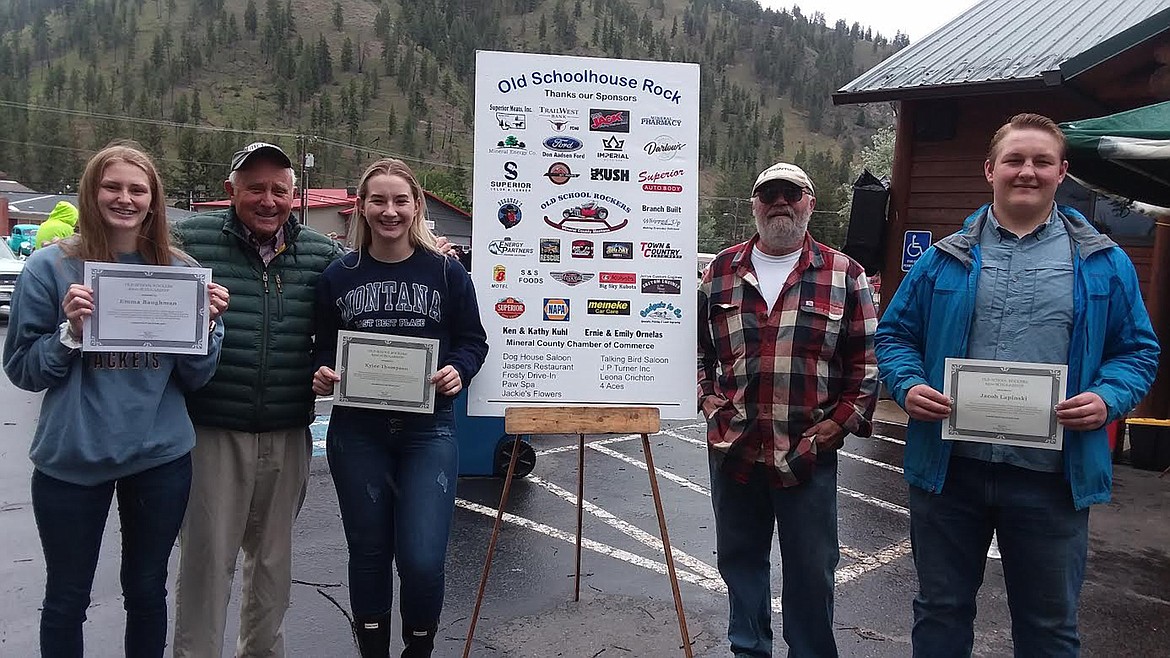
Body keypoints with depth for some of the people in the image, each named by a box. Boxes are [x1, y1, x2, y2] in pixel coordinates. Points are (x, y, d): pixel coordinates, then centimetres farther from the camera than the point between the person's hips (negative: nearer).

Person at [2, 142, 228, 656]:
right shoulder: (50, 266, -5)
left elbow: (193, 379, 2)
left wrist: (207, 325, -15)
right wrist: (70, 331, -19)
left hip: (160, 458, 2)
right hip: (70, 460, -1)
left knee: (147, 591, 17)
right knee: (66, 599, 15)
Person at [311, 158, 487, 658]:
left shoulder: (447, 272, -1)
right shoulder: (338, 275, 3)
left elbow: (472, 340, 5)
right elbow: (323, 347, 10)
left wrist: (458, 371, -14)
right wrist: (323, 373, -10)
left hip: (428, 429, -2)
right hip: (356, 432, 2)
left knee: (422, 560, -8)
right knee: (368, 554, 12)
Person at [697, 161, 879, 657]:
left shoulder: (843, 274, -1)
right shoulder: (721, 271, 7)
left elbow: (868, 358, 0)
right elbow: (697, 344, 15)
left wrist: (840, 421, -6)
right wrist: (708, 401, 5)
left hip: (808, 452, -2)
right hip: (733, 449, 3)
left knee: (810, 570, 9)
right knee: (739, 559, 17)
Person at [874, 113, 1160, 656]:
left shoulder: (1104, 263, 4)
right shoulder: (945, 258, 4)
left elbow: (1137, 349, 7)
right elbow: (895, 334, 8)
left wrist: (1109, 399, -12)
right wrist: (908, 386, -11)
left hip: (1052, 477, 0)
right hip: (948, 468, 1)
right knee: (940, 612, 16)